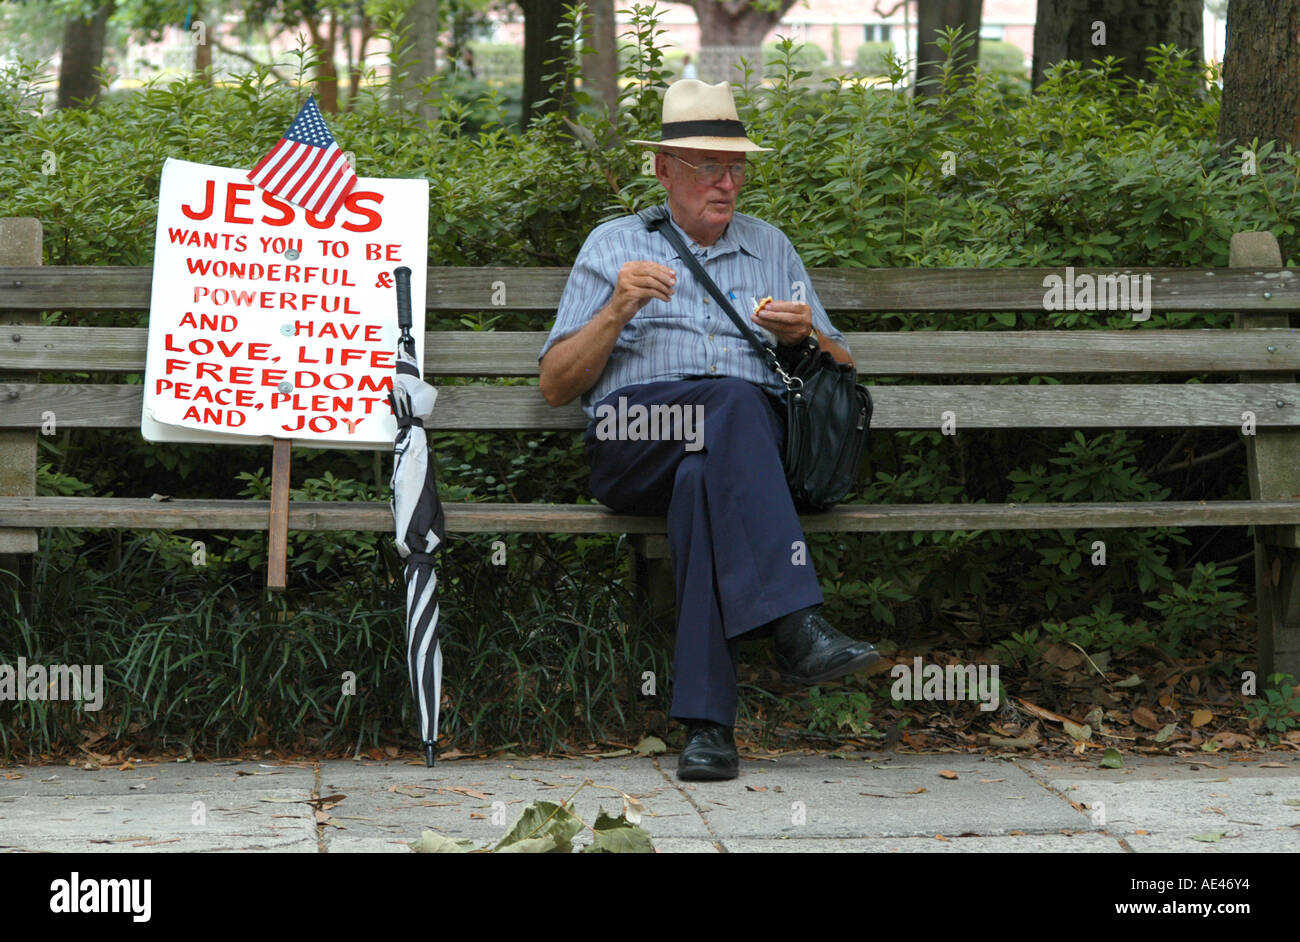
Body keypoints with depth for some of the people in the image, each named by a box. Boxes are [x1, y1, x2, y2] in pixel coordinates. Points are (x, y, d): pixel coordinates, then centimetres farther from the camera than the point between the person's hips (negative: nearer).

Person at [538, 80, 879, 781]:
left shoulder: (770, 246, 27)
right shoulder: (614, 244, 20)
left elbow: (842, 374, 25)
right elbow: (555, 386, 12)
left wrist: (804, 338, 3)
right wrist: (617, 311, -3)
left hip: (757, 439, 1)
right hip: (632, 441, -1)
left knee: (705, 477, -37)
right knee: (733, 403, -36)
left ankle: (706, 722, -44)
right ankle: (794, 625, -50)